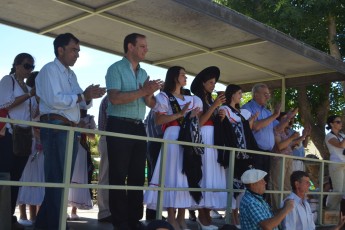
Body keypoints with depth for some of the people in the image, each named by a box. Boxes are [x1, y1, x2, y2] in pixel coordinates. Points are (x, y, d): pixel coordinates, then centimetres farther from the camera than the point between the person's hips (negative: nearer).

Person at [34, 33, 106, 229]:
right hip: (56, 128, -9)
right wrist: (82, 96, -16)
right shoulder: (50, 70, -5)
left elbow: (81, 104, 16)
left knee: (64, 179, 14)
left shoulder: (71, 75, 21)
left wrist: (89, 97, -5)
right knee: (57, 178, -6)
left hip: (71, 130, 9)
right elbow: (54, 99, -19)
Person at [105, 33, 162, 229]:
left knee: (138, 175, 8)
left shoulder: (144, 73, 17)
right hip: (119, 126, -7)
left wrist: (149, 94, -9)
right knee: (119, 175, -2)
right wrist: (142, 91, -18)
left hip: (139, 127, 7)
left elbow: (151, 104, 13)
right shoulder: (116, 69, -3)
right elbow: (115, 98, -18)